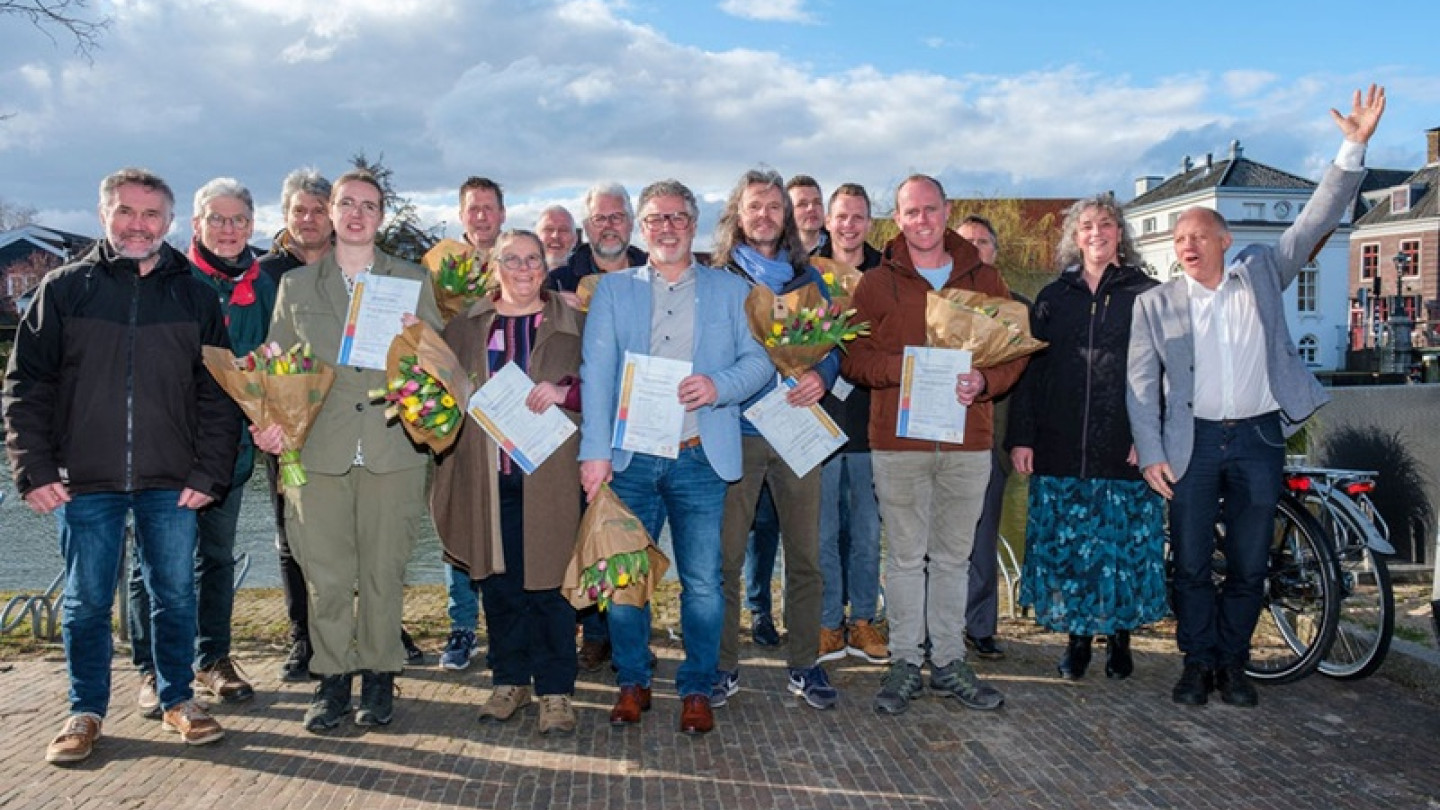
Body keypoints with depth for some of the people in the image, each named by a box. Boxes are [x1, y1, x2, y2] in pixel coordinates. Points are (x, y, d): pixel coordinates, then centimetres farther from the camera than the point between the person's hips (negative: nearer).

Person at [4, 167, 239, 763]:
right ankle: (86, 711, 22)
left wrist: (210, 472, -3)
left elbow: (218, 394, 4)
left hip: (171, 483, 1)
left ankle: (178, 699, 24)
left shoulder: (195, 295, 5)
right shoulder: (65, 287, 4)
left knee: (175, 594, 8)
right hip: (84, 480, 0)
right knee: (86, 600, 8)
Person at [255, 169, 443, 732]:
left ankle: (378, 676, 17)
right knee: (326, 574, 2)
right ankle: (333, 679, 16)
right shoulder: (296, 285, 14)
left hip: (392, 448, -1)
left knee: (383, 571, 4)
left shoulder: (412, 281, 12)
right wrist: (272, 422, -5)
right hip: (318, 449, 1)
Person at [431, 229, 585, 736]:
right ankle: (510, 681, 23)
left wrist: (565, 391, -16)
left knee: (547, 583, -1)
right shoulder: (464, 327, 13)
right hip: (487, 478, 2)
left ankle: (555, 691, 10)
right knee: (497, 581, 8)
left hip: (549, 478, -2)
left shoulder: (573, 325, 7)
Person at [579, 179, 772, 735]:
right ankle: (632, 683, 22)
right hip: (629, 458, 1)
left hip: (700, 458, -1)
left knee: (702, 581, 0)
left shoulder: (730, 291, 12)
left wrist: (719, 385, -16)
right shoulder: (613, 289, 11)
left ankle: (697, 689, 16)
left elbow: (760, 359, 5)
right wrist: (595, 451, -10)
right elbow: (596, 370, 1)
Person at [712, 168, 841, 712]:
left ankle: (804, 665, 18)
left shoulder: (807, 277, 12)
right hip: (734, 428, -2)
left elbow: (832, 341, 10)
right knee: (725, 554, -1)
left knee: (805, 554, 6)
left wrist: (822, 375, -10)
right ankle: (723, 666, 12)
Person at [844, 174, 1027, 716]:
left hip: (968, 439, 2)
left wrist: (983, 381, -12)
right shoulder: (877, 283, 4)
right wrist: (908, 367, -17)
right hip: (898, 439, -2)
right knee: (905, 556, 4)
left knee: (954, 557, 11)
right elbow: (853, 357, -1)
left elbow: (1015, 349, 9)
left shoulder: (984, 280, 10)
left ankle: (950, 663, 21)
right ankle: (905, 662, 16)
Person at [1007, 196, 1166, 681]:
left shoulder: (1146, 295, 5)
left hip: (1125, 452, -2)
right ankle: (1077, 637, 18)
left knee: (1123, 545, 3)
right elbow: (1029, 369, 8)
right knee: (1064, 546, 4)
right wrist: (1021, 436, 1)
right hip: (1061, 451, 2)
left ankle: (1119, 637, 20)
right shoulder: (1053, 297, 11)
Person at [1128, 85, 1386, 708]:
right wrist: (1150, 453, -8)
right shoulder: (1155, 305, 2)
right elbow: (1141, 384, 0)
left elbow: (1317, 219, 2)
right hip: (1190, 442, -1)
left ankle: (1233, 664, 20)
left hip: (1258, 439, 1)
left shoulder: (1261, 275, 6)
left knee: (1249, 565, 7)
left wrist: (1354, 147, -8)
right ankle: (1198, 663, 17)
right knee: (1191, 564, 3)